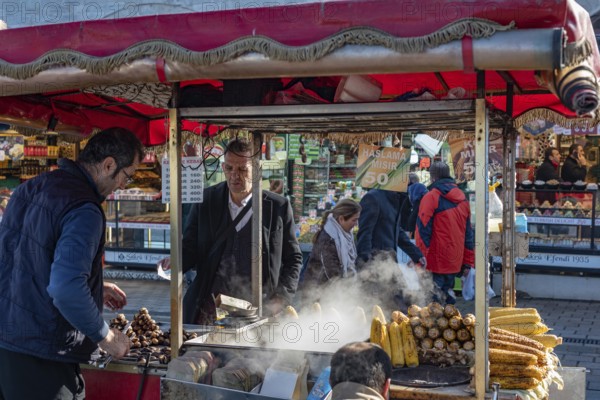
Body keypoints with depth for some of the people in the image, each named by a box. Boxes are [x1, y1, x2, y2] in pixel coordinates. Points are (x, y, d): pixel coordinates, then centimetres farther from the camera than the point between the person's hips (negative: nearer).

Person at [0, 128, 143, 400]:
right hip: (40, 357, -8)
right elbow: (67, 290, -29)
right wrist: (106, 337, -14)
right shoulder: (84, 210, -19)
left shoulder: (31, 187, 9)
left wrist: (95, 288, 23)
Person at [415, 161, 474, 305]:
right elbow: (468, 233, 15)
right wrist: (468, 263, 19)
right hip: (455, 262, 6)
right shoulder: (462, 199, 12)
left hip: (436, 261, -6)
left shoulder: (431, 197, -8)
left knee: (433, 301, -5)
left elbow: (423, 230, -12)